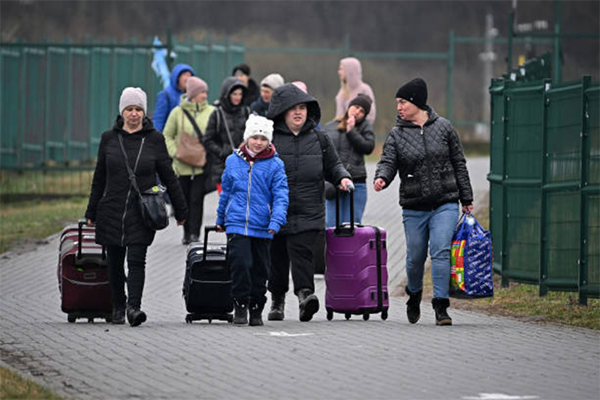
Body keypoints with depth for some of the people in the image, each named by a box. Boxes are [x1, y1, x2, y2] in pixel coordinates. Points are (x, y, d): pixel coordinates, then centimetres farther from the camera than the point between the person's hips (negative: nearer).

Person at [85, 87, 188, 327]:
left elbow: (168, 176, 7)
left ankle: (134, 307, -21)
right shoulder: (109, 138, 5)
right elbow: (99, 178, 12)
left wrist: (180, 209, 9)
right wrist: (92, 212, 13)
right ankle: (118, 307, 20)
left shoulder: (154, 139, 1)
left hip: (142, 212, -2)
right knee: (115, 262, 8)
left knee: (136, 260, -14)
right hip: (112, 211, 2)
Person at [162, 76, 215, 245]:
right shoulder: (178, 112, 2)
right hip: (183, 165, 1)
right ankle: (187, 232, 19)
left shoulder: (211, 112, 4)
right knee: (185, 199, 7)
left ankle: (194, 233, -6)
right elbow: (167, 136, 8)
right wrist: (175, 152, -6)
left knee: (197, 199, -9)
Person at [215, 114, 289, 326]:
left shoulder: (275, 165, -1)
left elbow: (280, 196, -5)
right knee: (240, 263, -13)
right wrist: (220, 219, 24)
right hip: (237, 224, 0)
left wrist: (276, 221, -18)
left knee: (260, 269, 8)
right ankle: (240, 305, -1)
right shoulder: (233, 161, 6)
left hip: (262, 227, 0)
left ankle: (256, 308, 21)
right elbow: (226, 191, 18)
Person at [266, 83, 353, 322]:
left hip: (308, 212, 0)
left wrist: (342, 178, 0)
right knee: (276, 256, 8)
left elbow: (332, 166, 20)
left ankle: (305, 293, -25)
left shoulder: (319, 139, 9)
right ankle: (277, 300, 24)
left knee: (302, 251, -15)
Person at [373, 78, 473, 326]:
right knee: (415, 257, 8)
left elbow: (459, 164, 9)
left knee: (441, 252, -14)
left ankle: (441, 305, -13)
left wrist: (467, 199, 8)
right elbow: (388, 161, -7)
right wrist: (382, 178, -31)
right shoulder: (397, 135, 3)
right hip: (414, 208, 1)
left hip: (445, 205, -1)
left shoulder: (443, 127, 4)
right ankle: (414, 295, 36)